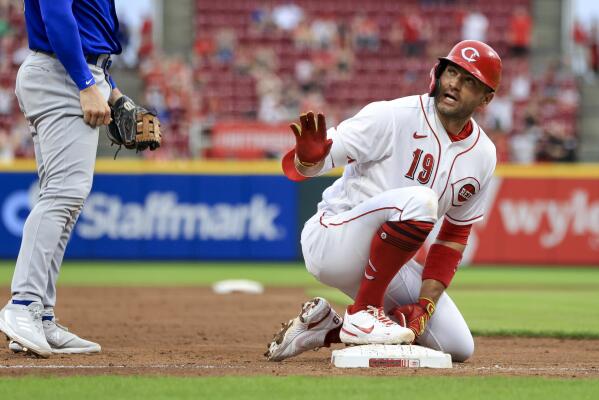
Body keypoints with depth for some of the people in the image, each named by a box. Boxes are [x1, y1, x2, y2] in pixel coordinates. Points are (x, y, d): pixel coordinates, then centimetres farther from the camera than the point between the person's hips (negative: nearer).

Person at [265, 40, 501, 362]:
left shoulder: (483, 155, 2)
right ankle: (362, 313, -20)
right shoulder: (393, 117, -16)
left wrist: (425, 305, -4)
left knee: (458, 347, -3)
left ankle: (326, 329, 9)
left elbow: (454, 237, 9)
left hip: (388, 259, 7)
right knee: (419, 199, -33)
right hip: (331, 240, -7)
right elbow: (298, 167, -19)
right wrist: (308, 156, -45)